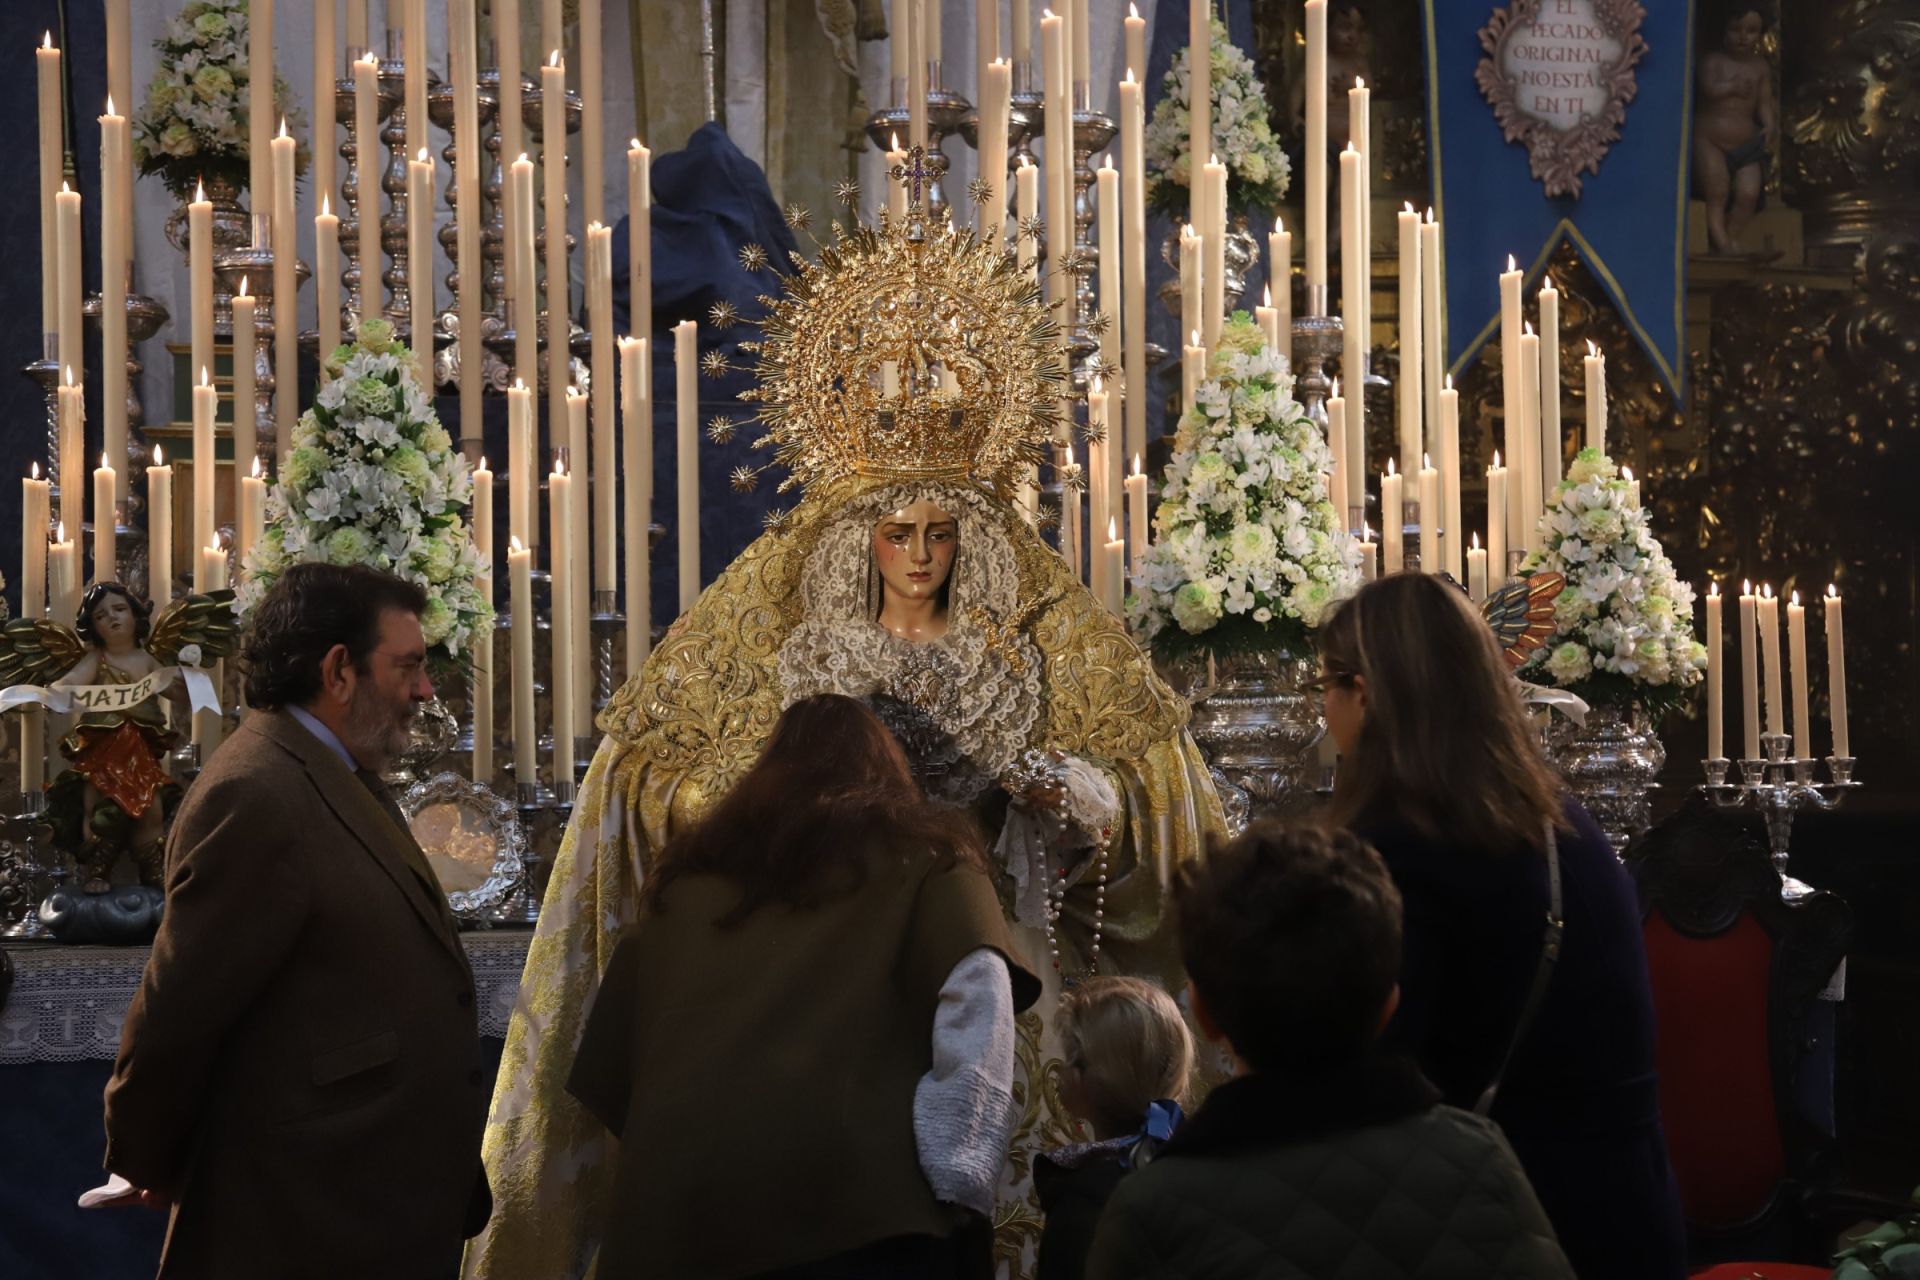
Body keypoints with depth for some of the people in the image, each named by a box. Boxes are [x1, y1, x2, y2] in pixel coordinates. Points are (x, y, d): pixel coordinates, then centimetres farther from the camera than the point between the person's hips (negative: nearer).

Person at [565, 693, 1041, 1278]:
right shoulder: (921, 852, 12)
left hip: (672, 1209, 3)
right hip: (847, 1195, -3)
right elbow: (975, 990, -6)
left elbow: (605, 1060, 21)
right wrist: (959, 1176, -10)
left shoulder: (686, 876, 22)